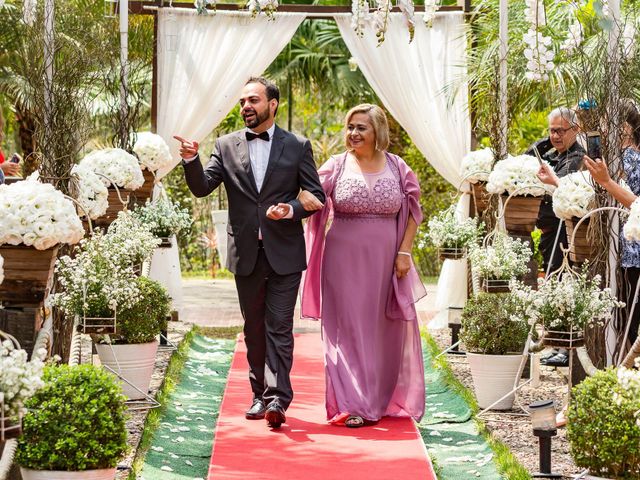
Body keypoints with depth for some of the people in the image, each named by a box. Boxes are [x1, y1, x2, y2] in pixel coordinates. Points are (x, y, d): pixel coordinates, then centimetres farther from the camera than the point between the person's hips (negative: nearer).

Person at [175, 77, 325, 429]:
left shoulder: (297, 146, 3)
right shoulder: (226, 146, 7)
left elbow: (316, 196, 4)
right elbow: (202, 188, -2)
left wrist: (292, 210, -16)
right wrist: (191, 160, -21)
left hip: (284, 254, -3)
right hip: (246, 254, 3)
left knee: (279, 328, -8)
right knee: (254, 329, 11)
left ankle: (277, 399, -14)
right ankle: (261, 394, 20)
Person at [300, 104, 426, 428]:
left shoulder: (397, 167, 4)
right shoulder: (337, 166, 1)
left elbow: (413, 212, 7)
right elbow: (311, 194, -5)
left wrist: (404, 252, -2)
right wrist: (302, 195, -29)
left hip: (386, 263, 1)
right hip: (345, 261, -1)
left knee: (386, 331, 9)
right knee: (349, 329, -2)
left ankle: (385, 400, 23)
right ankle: (353, 404, -1)